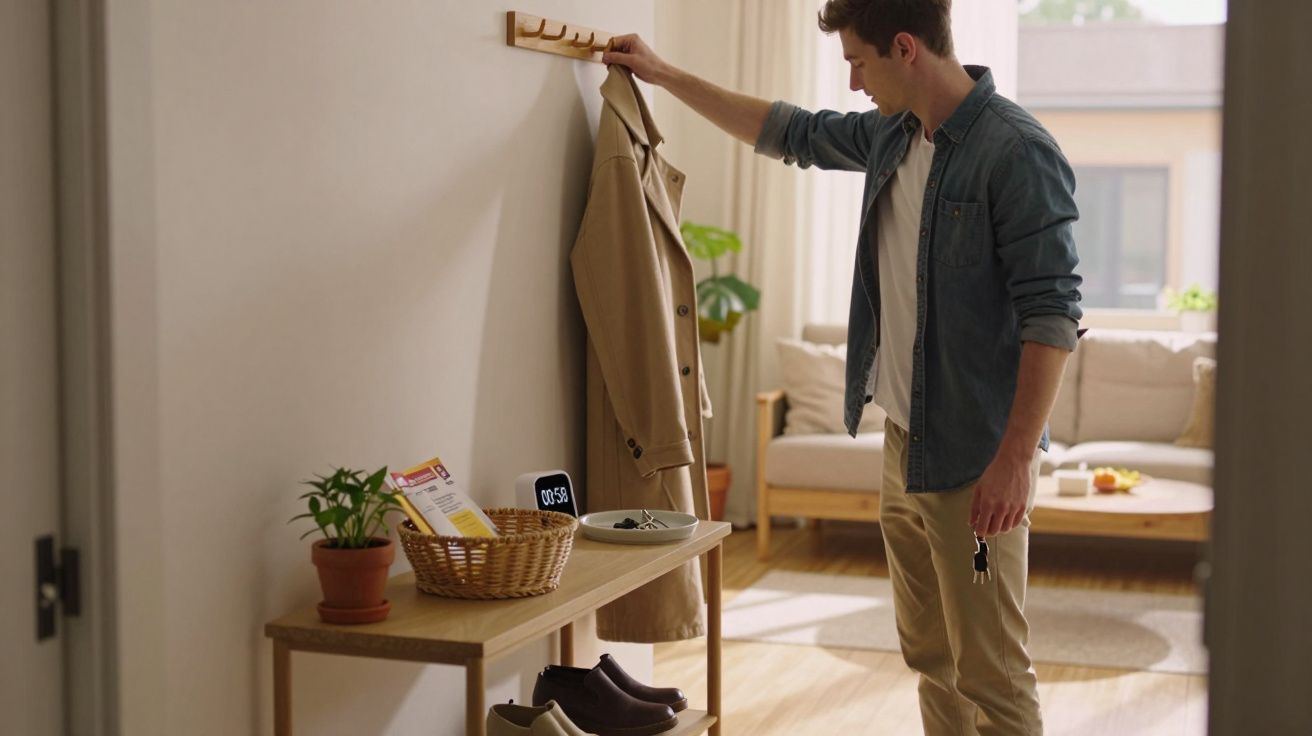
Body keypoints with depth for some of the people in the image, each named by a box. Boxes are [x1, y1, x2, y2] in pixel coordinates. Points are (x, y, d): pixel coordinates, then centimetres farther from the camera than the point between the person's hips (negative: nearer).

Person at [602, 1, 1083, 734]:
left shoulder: (1018, 152, -17)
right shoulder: (893, 135, 9)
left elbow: (1052, 315, -19)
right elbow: (791, 132, 25)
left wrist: (1017, 458, -23)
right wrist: (666, 75, 27)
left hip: (974, 459, -8)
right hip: (904, 441, 9)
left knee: (991, 674, -2)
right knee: (930, 657, 16)